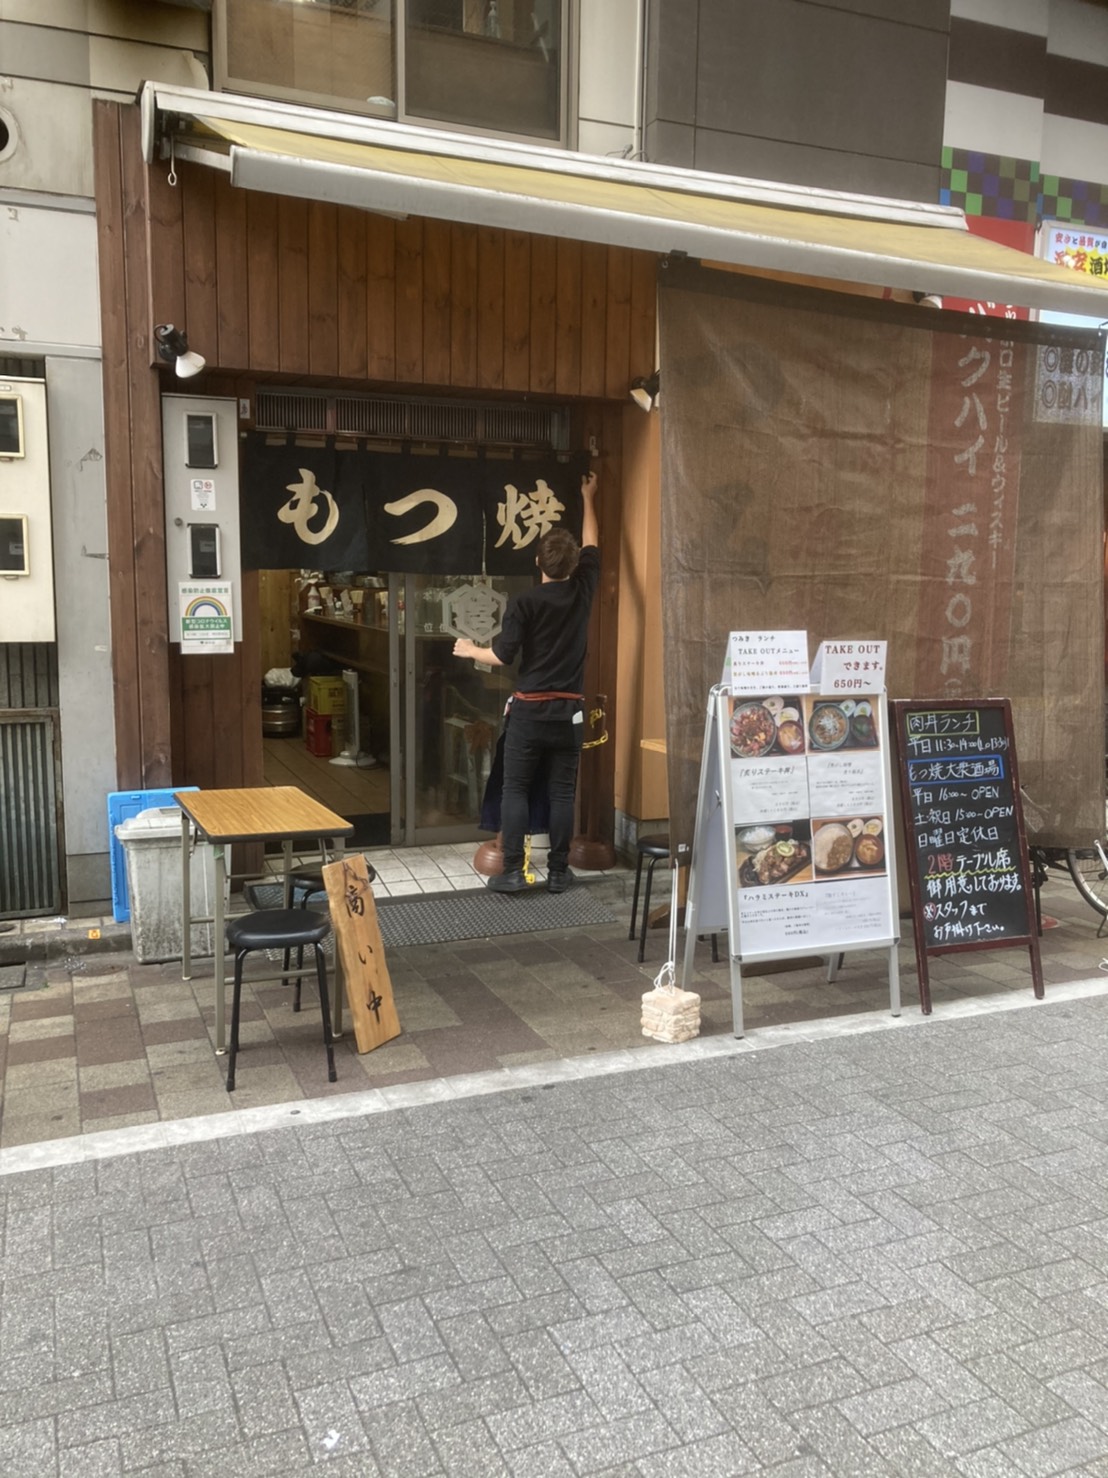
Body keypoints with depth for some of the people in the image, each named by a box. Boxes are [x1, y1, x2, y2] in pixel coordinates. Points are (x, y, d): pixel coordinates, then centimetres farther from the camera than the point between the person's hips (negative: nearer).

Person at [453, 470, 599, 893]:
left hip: (529, 709, -3)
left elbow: (503, 655, -10)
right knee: (562, 791, 6)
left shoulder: (524, 602, -9)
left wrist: (471, 650, 10)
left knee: (516, 790, 4)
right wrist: (588, 498, 31)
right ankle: (558, 872, 10)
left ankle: (512, 872, 2)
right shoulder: (582, 591, 1)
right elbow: (591, 546, 18)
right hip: (569, 711, 3)